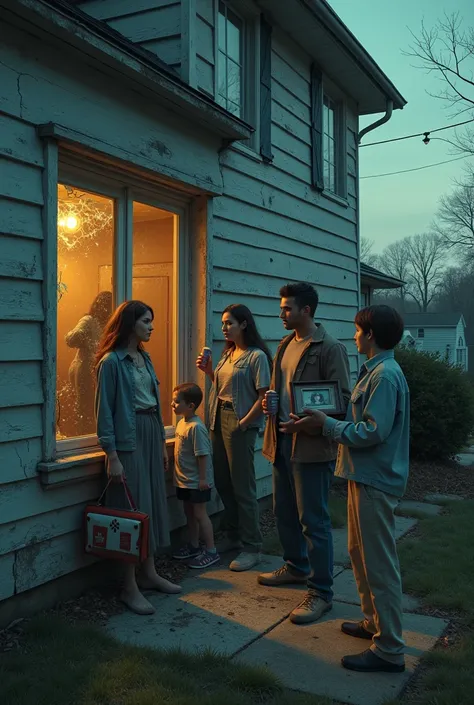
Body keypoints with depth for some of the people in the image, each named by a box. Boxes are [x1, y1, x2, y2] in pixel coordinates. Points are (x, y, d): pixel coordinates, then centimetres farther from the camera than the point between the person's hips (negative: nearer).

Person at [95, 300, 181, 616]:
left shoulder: (145, 358, 12)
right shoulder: (111, 361, -11)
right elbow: (105, 411, -13)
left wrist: (163, 443, 17)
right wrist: (112, 456, -17)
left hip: (151, 435, 8)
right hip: (128, 439, -8)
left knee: (153, 502, 12)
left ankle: (149, 573, 24)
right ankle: (130, 586, 6)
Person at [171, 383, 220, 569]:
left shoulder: (196, 427, -23)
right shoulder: (181, 423, 5)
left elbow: (203, 454, -23)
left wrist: (202, 478, -21)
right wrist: (179, 473, 18)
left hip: (196, 481, -9)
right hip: (184, 480, 9)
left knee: (200, 513, -2)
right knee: (189, 512, 18)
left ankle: (211, 551, 7)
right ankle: (193, 546, 32)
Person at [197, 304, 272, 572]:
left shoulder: (256, 356, -11)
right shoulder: (228, 354, 13)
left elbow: (263, 397, -15)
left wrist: (242, 424, -16)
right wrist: (209, 371, 5)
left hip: (240, 425, -8)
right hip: (219, 421, 8)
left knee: (243, 487, -2)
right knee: (223, 484, 15)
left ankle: (252, 548, 9)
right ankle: (234, 537, 30)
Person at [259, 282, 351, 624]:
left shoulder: (330, 348, -11)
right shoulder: (286, 345, 13)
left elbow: (343, 399, -14)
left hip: (312, 445, -8)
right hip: (282, 440, 8)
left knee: (313, 520, -2)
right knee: (285, 512, 19)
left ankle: (321, 592, 9)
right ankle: (296, 567, 39)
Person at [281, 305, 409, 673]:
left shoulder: (385, 374, -19)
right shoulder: (376, 370, 12)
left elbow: (373, 432, -25)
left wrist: (326, 424, -15)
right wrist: (329, 422, 6)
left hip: (375, 482, -10)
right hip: (366, 477, 10)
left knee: (379, 563, -3)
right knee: (361, 553, 20)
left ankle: (389, 650, 7)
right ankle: (375, 622, 35)